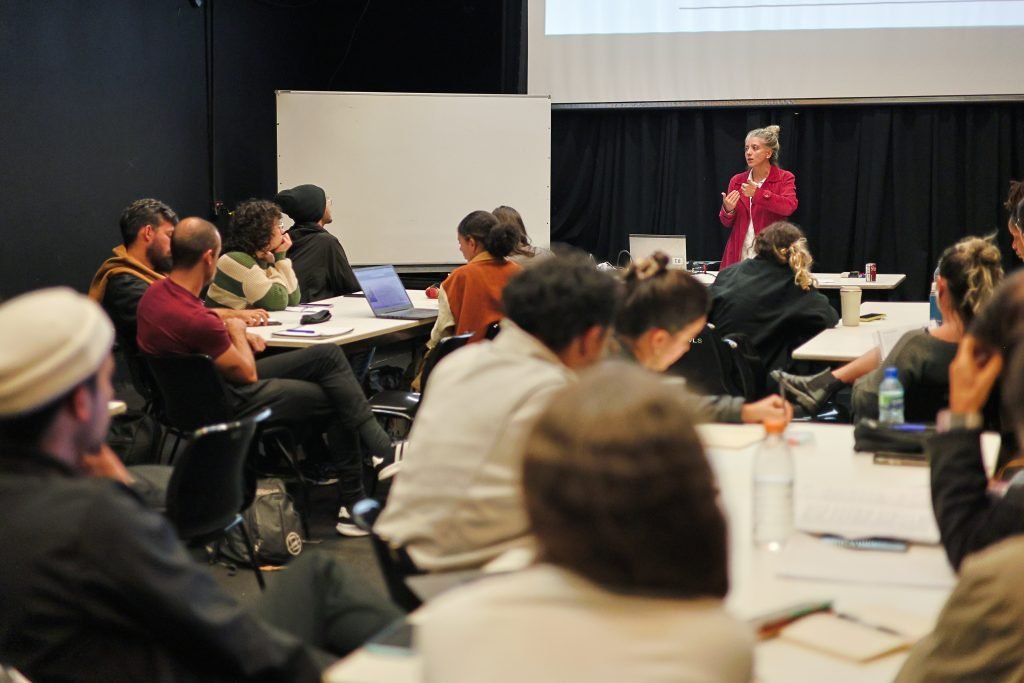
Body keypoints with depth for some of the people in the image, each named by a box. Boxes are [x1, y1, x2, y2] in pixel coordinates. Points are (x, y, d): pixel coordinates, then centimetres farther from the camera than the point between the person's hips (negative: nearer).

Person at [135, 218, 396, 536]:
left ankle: (381, 448, 3)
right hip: (229, 403, -9)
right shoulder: (195, 319, -33)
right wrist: (237, 331, -1)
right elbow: (247, 374, -19)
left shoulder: (156, 292, -5)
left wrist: (237, 336, 6)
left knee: (328, 355, 4)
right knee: (335, 400, 4)